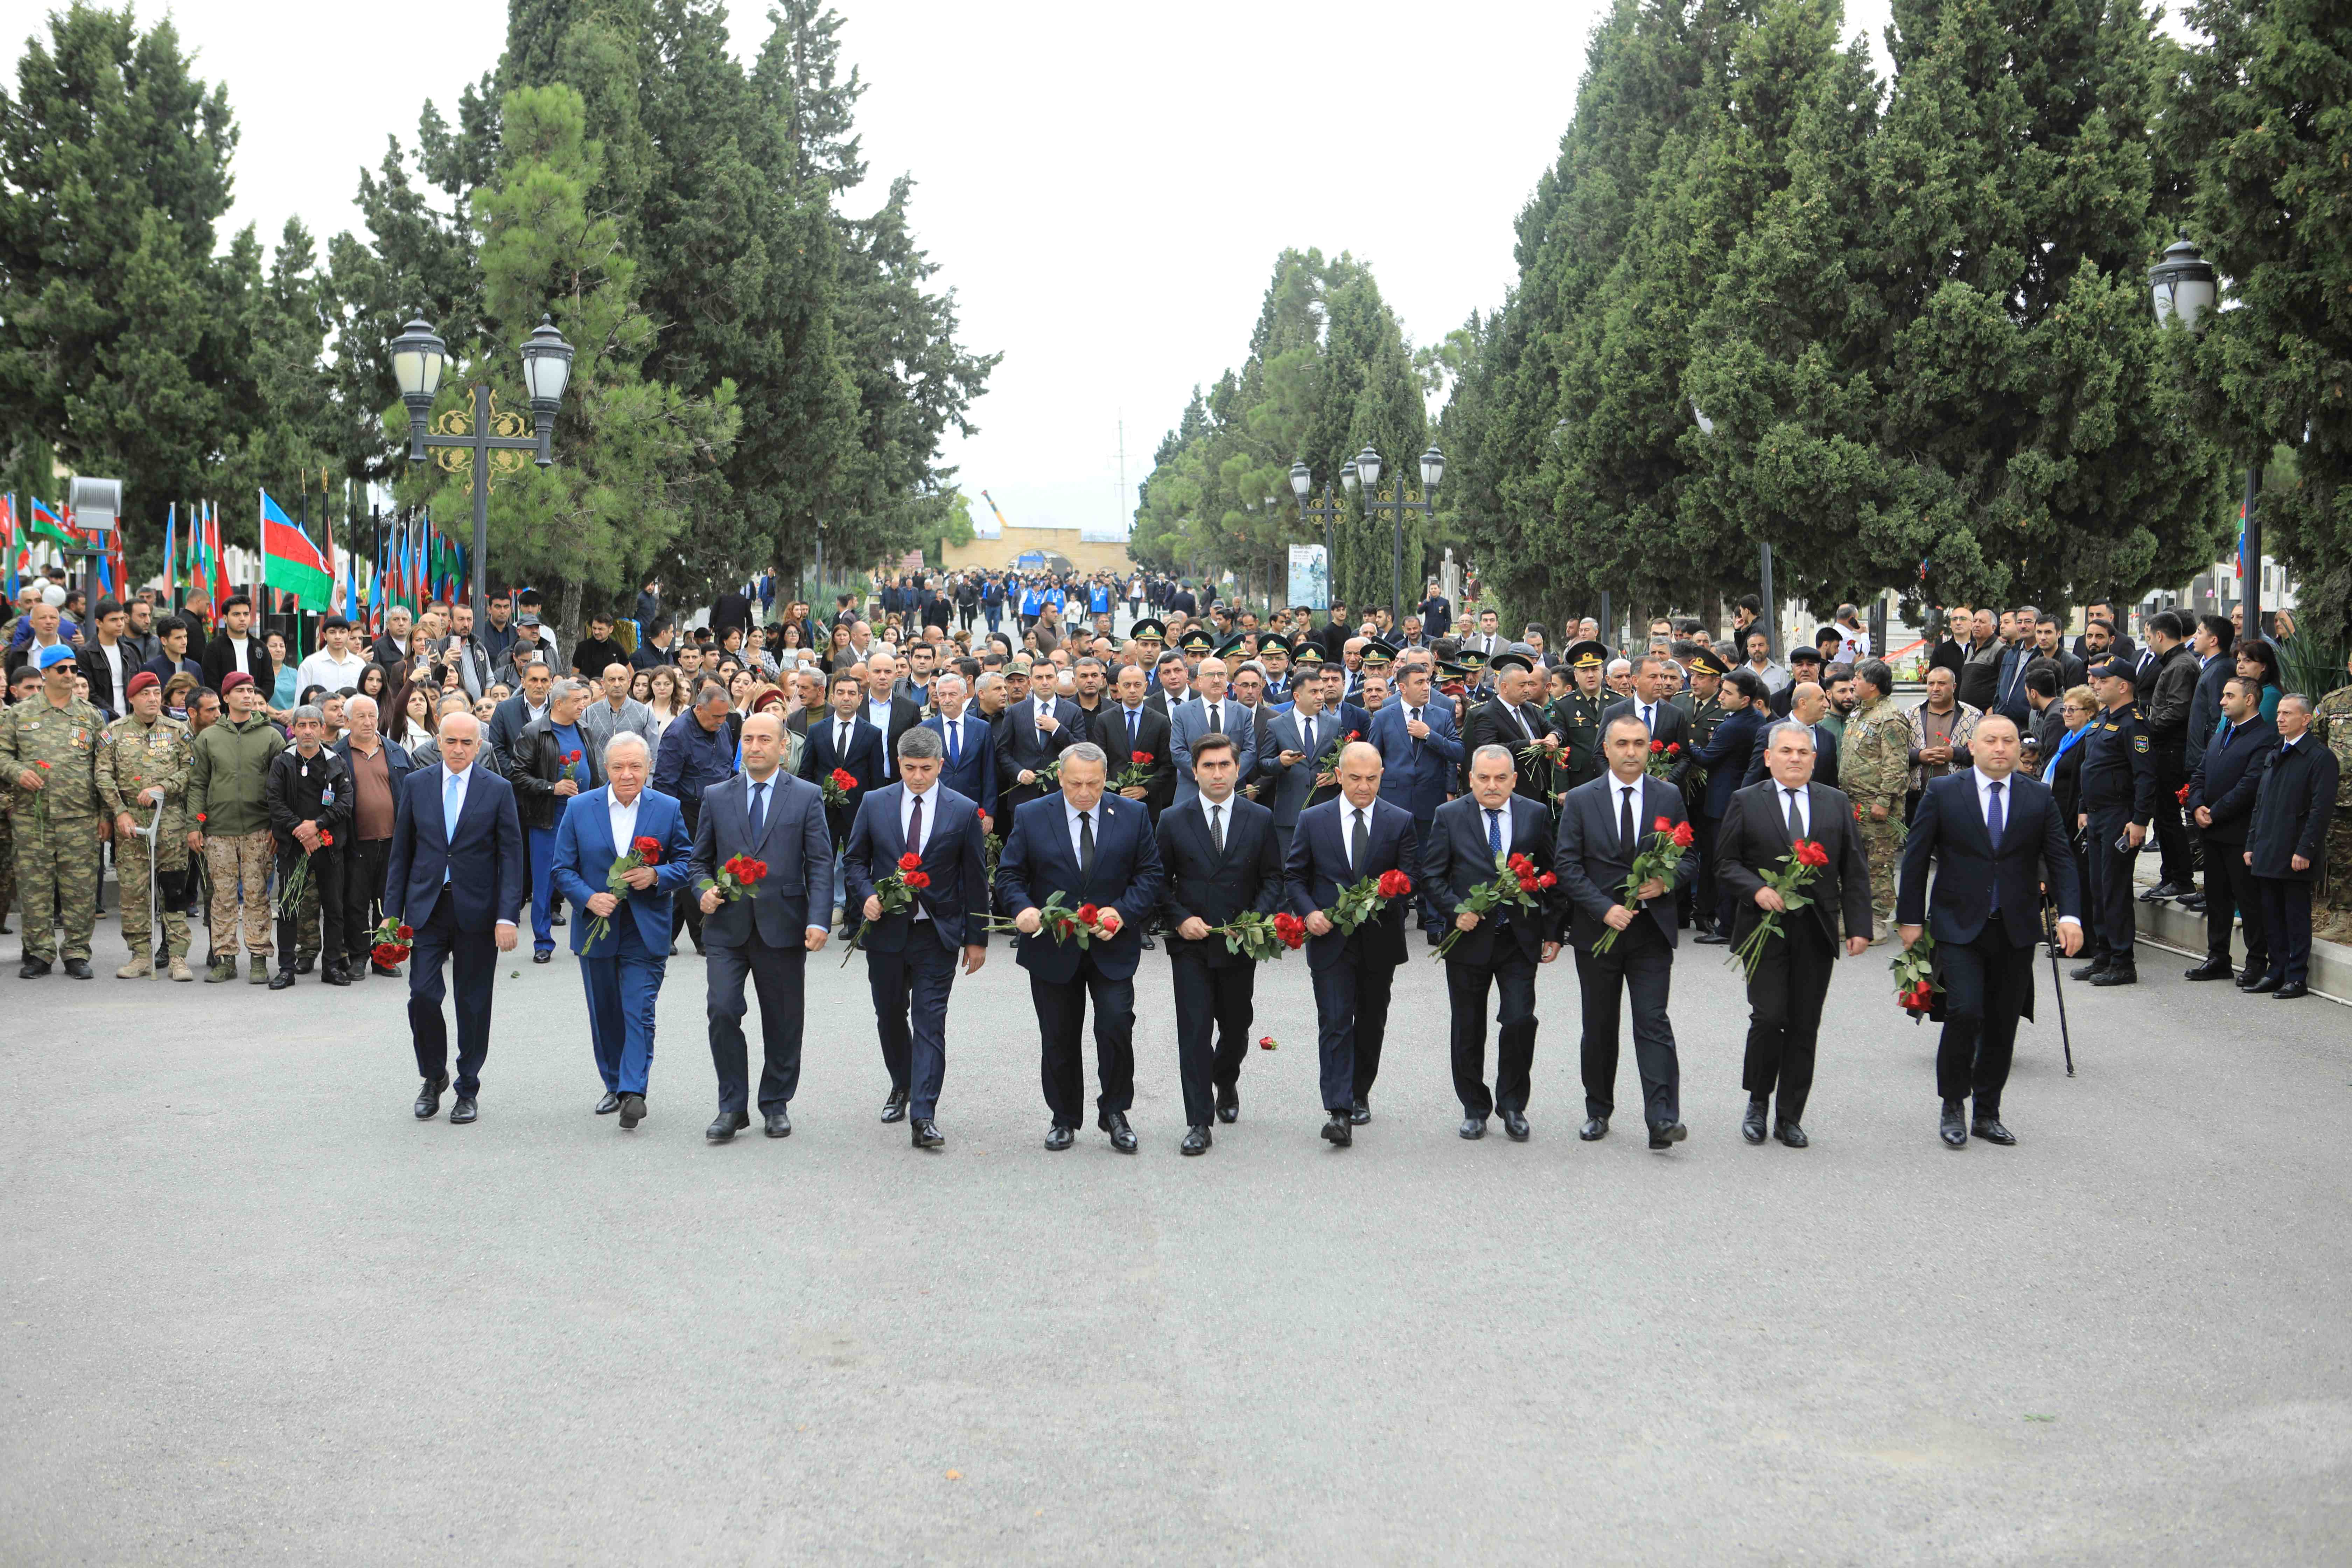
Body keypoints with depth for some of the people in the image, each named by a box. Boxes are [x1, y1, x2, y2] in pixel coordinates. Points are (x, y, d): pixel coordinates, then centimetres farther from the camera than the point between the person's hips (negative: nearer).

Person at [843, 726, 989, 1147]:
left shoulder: (964, 811, -3)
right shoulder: (875, 804, 2)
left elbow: (975, 879, 1)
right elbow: (854, 859, 11)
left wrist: (976, 939, 1)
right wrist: (867, 895, -10)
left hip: (937, 934, -3)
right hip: (885, 929, 3)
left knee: (930, 1021, -7)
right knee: (890, 1016, 14)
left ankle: (923, 1116, -9)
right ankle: (902, 1086, 38)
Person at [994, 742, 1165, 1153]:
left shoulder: (1133, 816, 1)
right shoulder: (1031, 817, 0)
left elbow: (1149, 874, 1)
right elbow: (1009, 874, 1)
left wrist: (1123, 912, -15)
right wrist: (1023, 908, -19)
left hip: (1112, 948, -1)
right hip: (1052, 947, 1)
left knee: (1116, 1026, -13)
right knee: (1058, 1038, 8)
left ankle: (1114, 1113, 6)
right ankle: (1064, 1119, 24)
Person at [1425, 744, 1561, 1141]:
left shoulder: (1536, 814, 2)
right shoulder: (1449, 816, -1)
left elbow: (1551, 875, 7)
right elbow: (1432, 874, 0)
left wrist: (1553, 931, 4)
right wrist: (1457, 910, -15)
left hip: (1520, 940, 0)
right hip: (1470, 936, 0)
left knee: (1520, 1021, -9)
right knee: (1468, 1030, 7)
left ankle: (1512, 1105, 10)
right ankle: (1475, 1109, 23)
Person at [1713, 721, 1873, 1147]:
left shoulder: (1837, 803, 10)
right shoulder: (1745, 803, 3)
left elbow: (1854, 871, 9)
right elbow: (1726, 863, 2)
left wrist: (1859, 926, 1)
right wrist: (1756, 889, -16)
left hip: (1817, 932, 3)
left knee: (1805, 1027, 4)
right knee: (1769, 1017, -12)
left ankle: (1790, 1118, 13)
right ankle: (1758, 1103, 10)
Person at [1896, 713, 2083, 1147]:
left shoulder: (2039, 798, 5)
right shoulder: (1943, 793, -1)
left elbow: (2060, 859, 4)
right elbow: (1915, 858, 2)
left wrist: (2070, 915, -9)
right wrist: (1911, 918, 0)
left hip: (2016, 930, 3)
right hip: (1959, 927, -3)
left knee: (2003, 1023, 6)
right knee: (1965, 1012, -16)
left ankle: (1987, 1112, 19)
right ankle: (1953, 1104, 2)